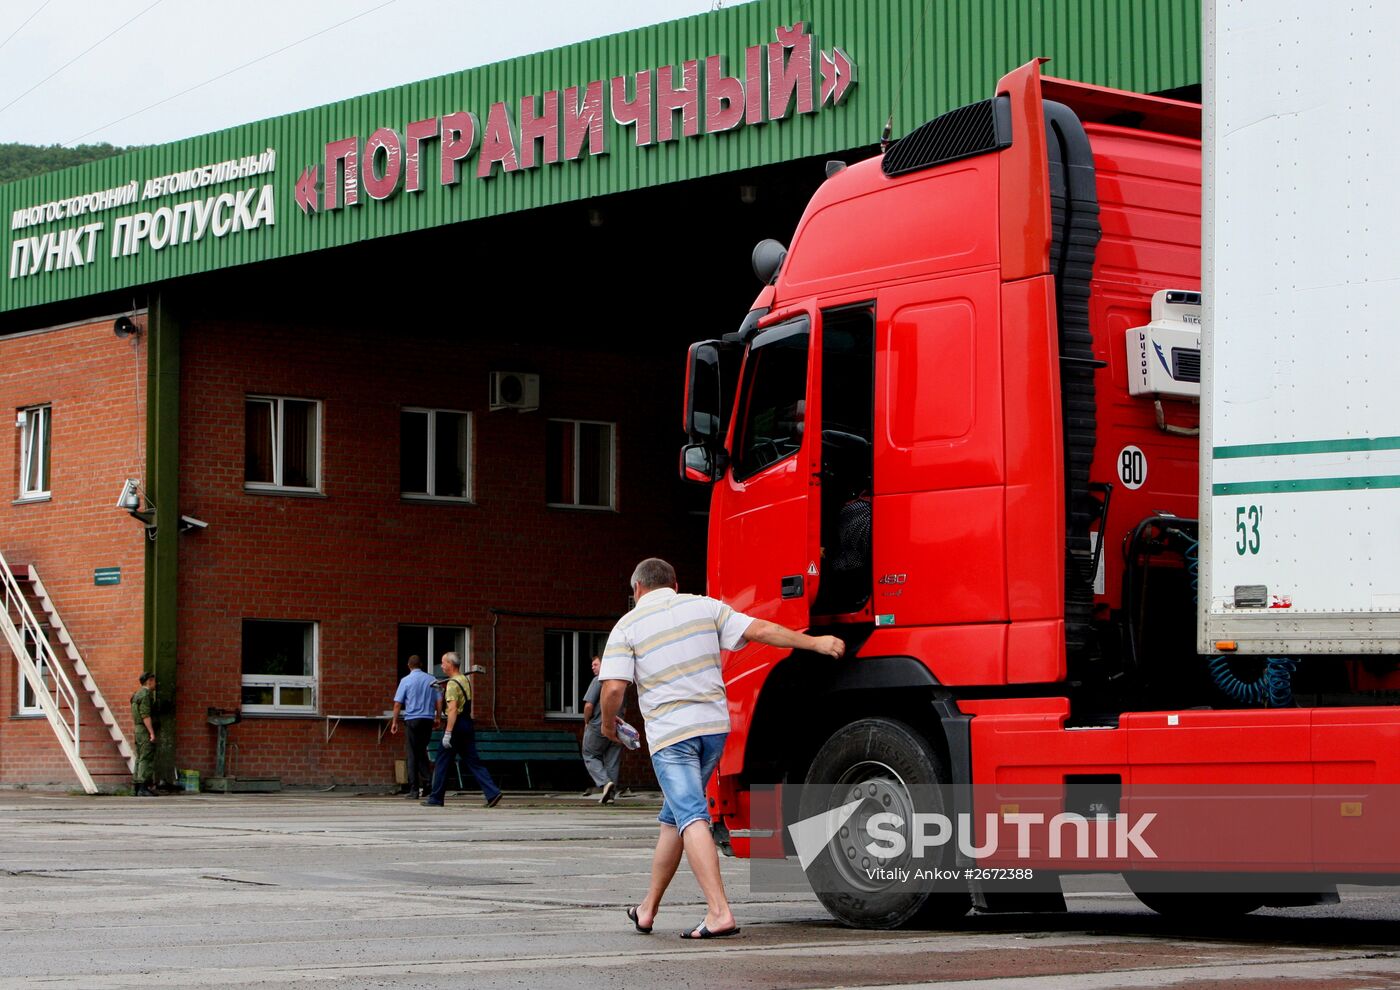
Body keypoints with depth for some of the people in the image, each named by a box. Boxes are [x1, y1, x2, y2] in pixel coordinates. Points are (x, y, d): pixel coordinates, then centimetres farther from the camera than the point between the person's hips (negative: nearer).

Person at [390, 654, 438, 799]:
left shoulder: (406, 681, -4)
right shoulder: (431, 680, 5)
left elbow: (398, 704, -5)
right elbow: (438, 701, 7)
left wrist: (394, 722, 2)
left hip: (412, 719, -3)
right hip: (428, 719, 3)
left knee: (412, 754, 2)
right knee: (422, 751, 16)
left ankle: (414, 789, 0)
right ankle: (427, 780, -2)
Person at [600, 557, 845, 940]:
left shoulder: (628, 626, 0)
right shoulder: (705, 607, 9)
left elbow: (614, 687, -8)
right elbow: (760, 630, 3)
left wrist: (608, 722, 11)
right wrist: (816, 643, 10)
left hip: (669, 733, -5)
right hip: (714, 725, 5)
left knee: (691, 818, -13)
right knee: (672, 818, 17)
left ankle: (719, 912, -27)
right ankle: (648, 909, 26)